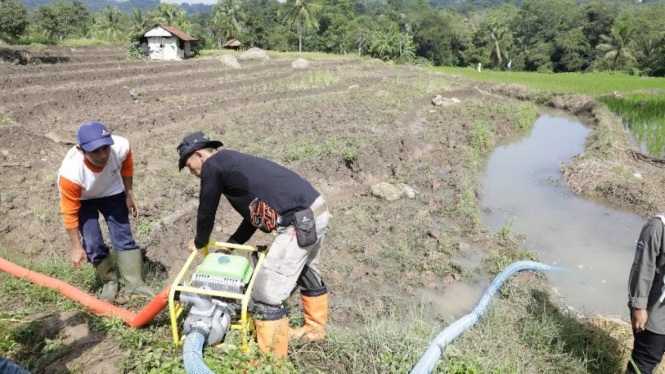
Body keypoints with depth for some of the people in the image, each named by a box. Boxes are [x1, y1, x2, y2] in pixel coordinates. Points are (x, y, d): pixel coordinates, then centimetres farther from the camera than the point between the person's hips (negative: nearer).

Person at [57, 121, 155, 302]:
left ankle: (134, 284, 9)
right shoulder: (70, 173, -41)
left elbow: (127, 166, -8)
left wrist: (129, 195, -1)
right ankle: (109, 282, 18)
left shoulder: (121, 146, -36)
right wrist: (76, 247, -16)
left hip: (112, 192, 2)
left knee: (124, 236, -3)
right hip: (82, 199, -2)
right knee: (93, 244, -8)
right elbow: (70, 212, -25)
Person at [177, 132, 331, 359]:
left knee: (267, 291, -3)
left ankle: (271, 357, 10)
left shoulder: (212, 165, -1)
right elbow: (255, 211, 29)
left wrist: (199, 242, 26)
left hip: (299, 222, -10)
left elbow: (207, 211, 7)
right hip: (316, 211, 10)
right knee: (308, 275, 29)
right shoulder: (232, 163, 25)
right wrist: (231, 244, 33)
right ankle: (315, 329, 47)